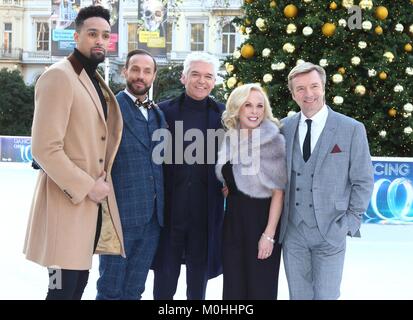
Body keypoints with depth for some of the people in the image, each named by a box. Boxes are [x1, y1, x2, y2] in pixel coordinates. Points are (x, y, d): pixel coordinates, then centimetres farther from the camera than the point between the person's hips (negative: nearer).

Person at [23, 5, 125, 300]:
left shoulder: (97, 82, 16)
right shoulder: (58, 77, -12)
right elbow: (44, 148, -20)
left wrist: (100, 182, 9)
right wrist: (86, 187, -17)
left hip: (93, 200, 9)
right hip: (68, 199, -8)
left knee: (79, 283, 13)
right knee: (64, 287, -5)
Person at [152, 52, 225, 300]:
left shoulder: (223, 114, 2)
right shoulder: (165, 111, 1)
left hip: (207, 209, 1)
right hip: (170, 205, 0)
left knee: (200, 269, 12)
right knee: (165, 271, 9)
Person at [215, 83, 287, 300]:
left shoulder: (274, 141, -11)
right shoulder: (229, 140, 5)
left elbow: (278, 191, -13)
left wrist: (269, 234, -17)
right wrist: (226, 191, 2)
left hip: (262, 220, -5)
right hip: (233, 220, 5)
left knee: (260, 288, 4)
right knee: (233, 286, 10)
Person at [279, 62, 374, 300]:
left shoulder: (352, 129, -6)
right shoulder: (285, 127, 4)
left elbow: (363, 181, -2)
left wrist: (350, 223, -6)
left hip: (330, 231, -3)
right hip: (292, 231, 3)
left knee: (326, 296, 5)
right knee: (298, 295, 12)